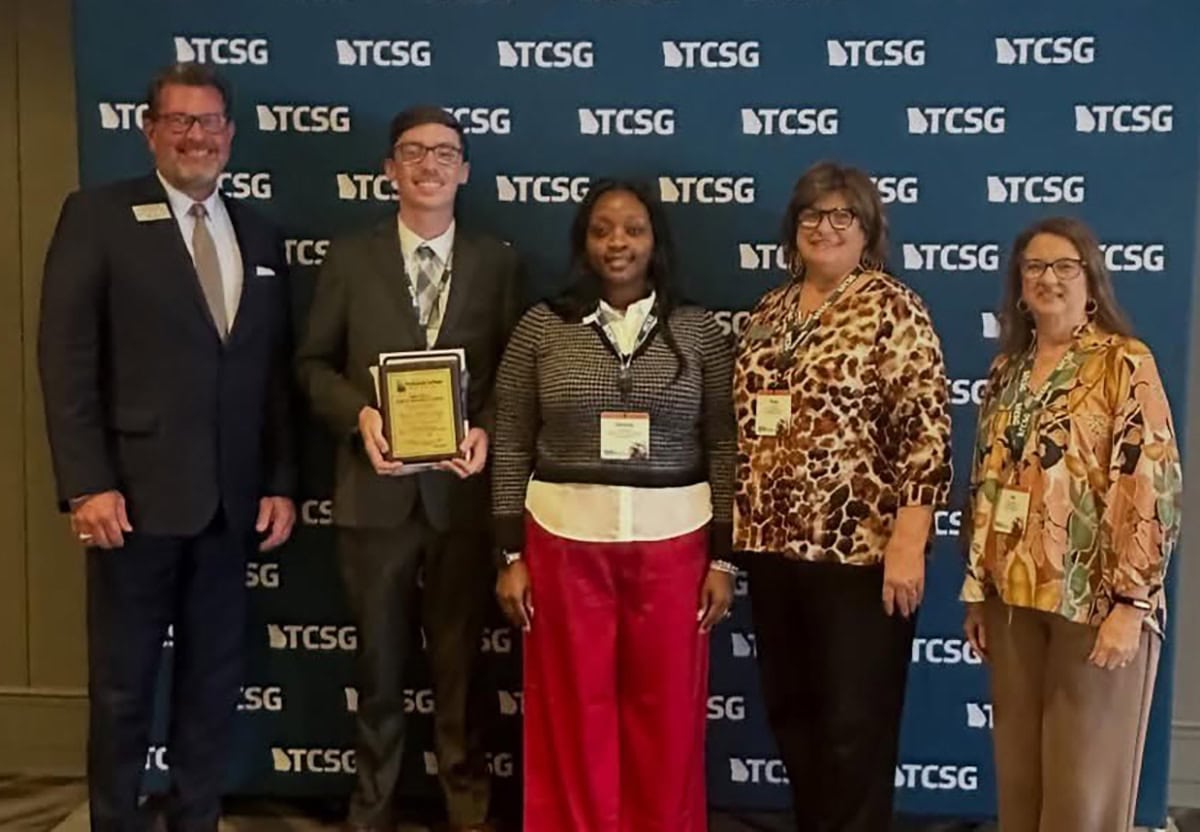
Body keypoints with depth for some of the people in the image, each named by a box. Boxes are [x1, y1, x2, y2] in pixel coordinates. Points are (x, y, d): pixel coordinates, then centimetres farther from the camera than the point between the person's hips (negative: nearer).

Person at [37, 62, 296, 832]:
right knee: (123, 685, 8)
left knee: (215, 680, 13)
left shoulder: (260, 236, 12)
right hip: (137, 495, -4)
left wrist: (281, 483, 6)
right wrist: (88, 484, -15)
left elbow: (276, 373, 12)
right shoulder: (97, 215, -2)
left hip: (230, 500, 4)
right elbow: (66, 358, -8)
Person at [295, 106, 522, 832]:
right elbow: (315, 363, 3)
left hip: (462, 487, 0)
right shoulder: (351, 258, 3)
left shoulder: (498, 262, 3)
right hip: (376, 487, 0)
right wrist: (358, 415, -15)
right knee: (380, 663, 14)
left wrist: (487, 430, -15)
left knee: (460, 660, 13)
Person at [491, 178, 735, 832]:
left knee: (665, 716, 8)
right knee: (576, 716, 8)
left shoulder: (699, 331, 1)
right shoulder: (541, 327, 0)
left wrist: (723, 558, 0)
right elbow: (511, 448, 2)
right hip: (564, 540, 0)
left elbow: (723, 448, 3)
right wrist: (512, 556, -1)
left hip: (673, 542, 0)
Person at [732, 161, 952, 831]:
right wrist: (741, 526, 14)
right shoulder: (770, 311, 12)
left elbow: (926, 431, -14)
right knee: (790, 713, 16)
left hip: (859, 550, -6)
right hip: (774, 546, 7)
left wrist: (907, 544, -20)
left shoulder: (894, 309, -8)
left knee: (856, 725, 3)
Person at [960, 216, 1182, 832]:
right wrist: (976, 590, 12)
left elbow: (1151, 488, -13)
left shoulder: (1124, 364, -7)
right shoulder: (1006, 369, 11)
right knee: (1017, 768, 12)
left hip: (1094, 598, -5)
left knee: (1084, 777, 4)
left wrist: (1130, 603, -17)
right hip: (1014, 596, 5)